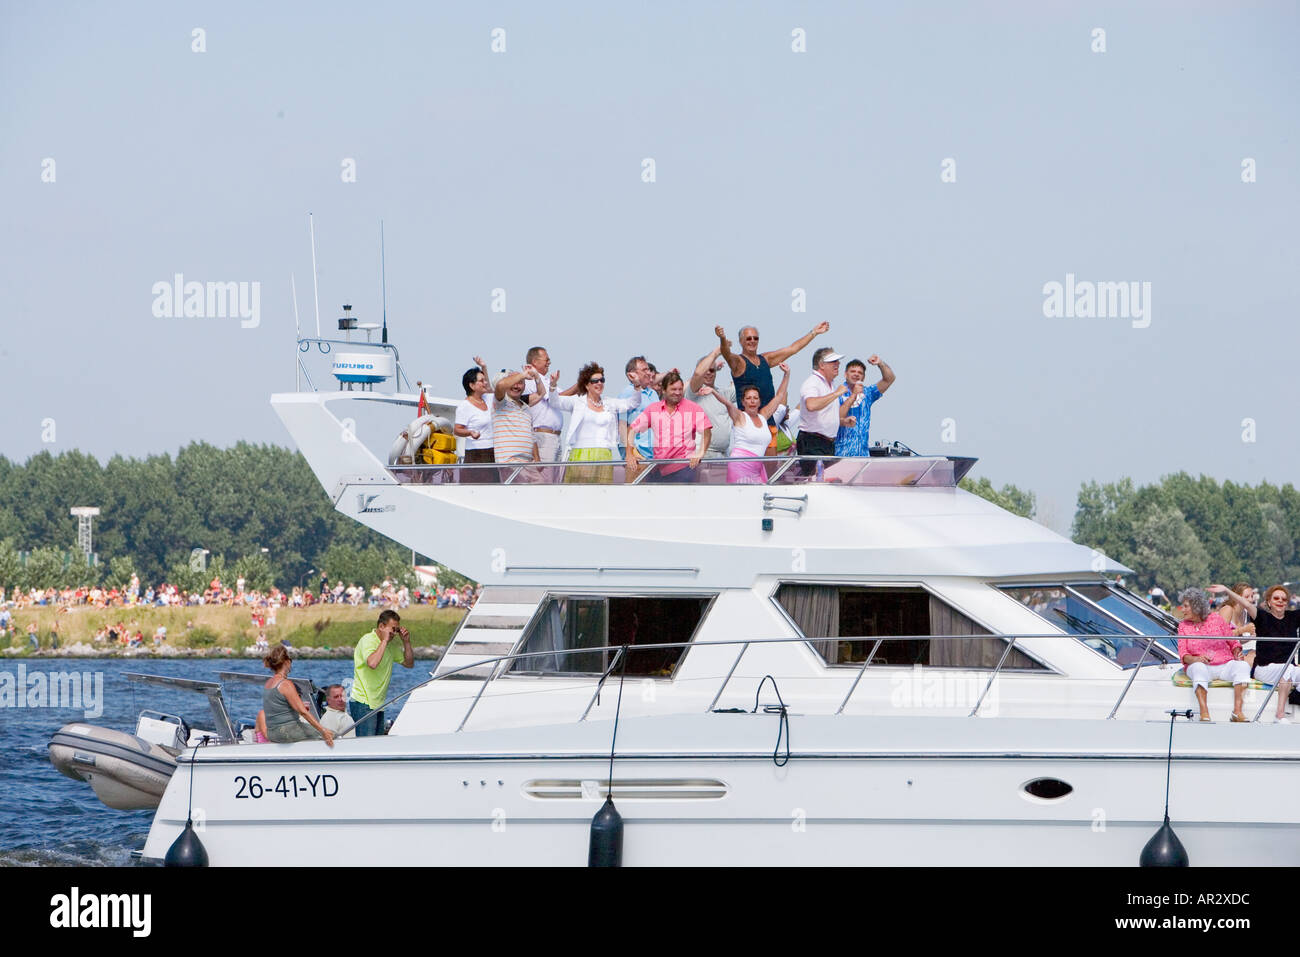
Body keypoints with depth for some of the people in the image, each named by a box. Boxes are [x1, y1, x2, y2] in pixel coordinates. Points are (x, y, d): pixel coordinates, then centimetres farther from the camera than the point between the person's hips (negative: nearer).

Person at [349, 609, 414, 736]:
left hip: (378, 704, 9)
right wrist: (385, 640, -24)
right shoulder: (367, 640, -13)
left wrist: (406, 642, 5)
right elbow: (372, 663, -32)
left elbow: (409, 664, 18)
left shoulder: (391, 645, 12)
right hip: (364, 703, -9)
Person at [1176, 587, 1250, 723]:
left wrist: (1237, 652, -10)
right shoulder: (1183, 626, 9)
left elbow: (1233, 642, 12)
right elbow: (1183, 655, 0)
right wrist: (1195, 659, -22)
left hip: (1224, 665, 1)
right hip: (1202, 666, -1)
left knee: (1243, 666, -28)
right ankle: (1204, 713, -45)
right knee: (1198, 667, -37)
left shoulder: (1216, 619, 7)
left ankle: (1237, 710, -33)